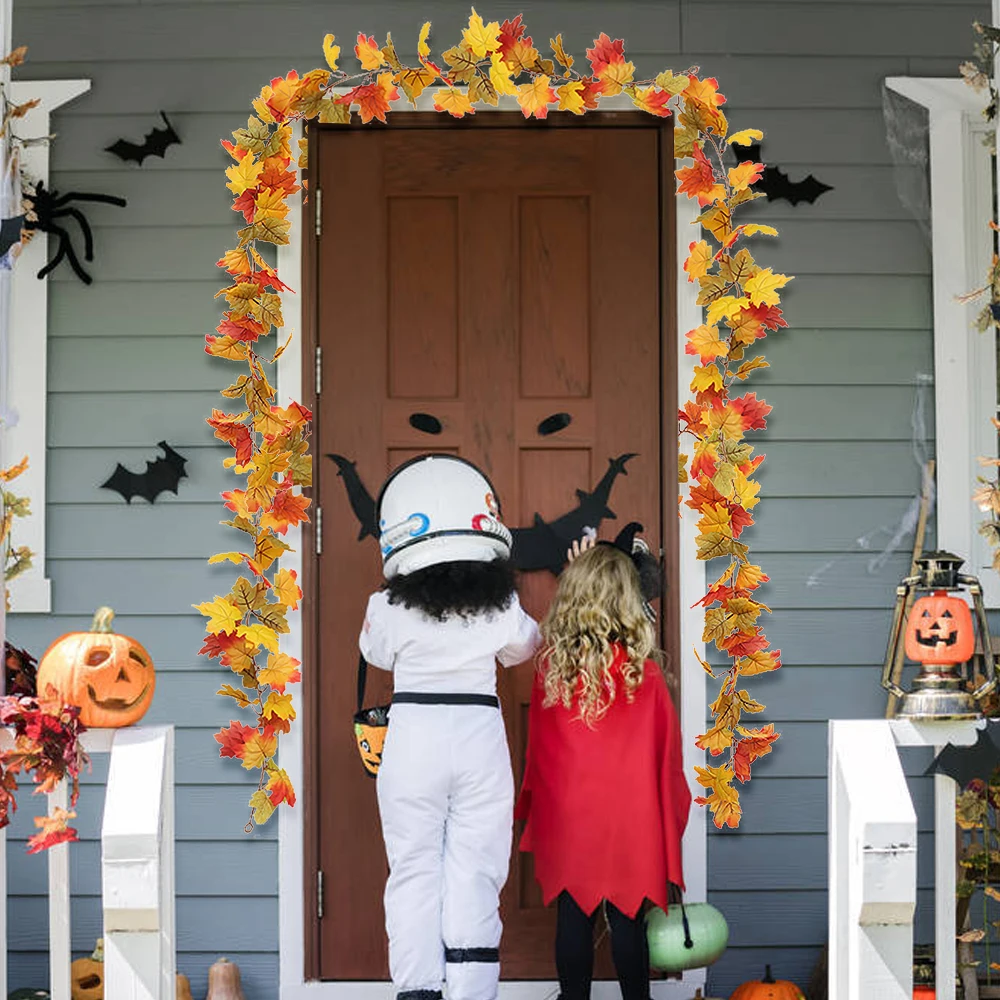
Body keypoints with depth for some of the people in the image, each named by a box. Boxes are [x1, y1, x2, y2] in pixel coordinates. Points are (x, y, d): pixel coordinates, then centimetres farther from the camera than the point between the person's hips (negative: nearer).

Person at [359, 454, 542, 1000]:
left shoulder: (389, 610, -9)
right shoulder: (501, 608, -5)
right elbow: (522, 648, 16)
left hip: (412, 734, -1)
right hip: (480, 734, 1)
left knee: (413, 872, 8)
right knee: (474, 875, 5)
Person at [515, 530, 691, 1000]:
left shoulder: (550, 665, -7)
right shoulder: (644, 674, -12)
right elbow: (666, 746, -3)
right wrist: (672, 804, 15)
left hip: (566, 816, 2)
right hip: (628, 819, -2)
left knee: (573, 917, 10)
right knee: (627, 919, 7)